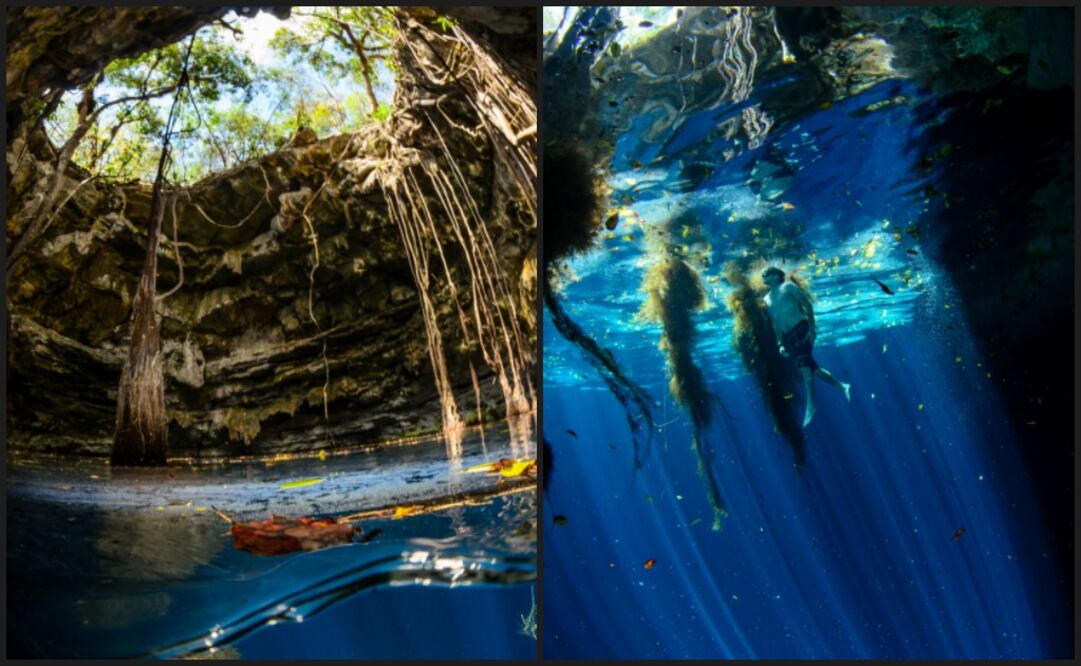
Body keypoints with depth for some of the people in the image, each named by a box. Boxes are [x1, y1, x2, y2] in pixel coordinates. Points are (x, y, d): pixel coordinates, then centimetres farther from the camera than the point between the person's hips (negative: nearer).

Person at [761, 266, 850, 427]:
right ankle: (842, 386, 16)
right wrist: (780, 344, 11)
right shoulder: (767, 299, 19)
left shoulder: (788, 286, 4)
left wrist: (811, 328, -11)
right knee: (810, 366, 4)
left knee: (804, 364, -18)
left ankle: (810, 405, -24)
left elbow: (807, 304, -1)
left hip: (801, 329, -6)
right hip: (788, 336, 6)